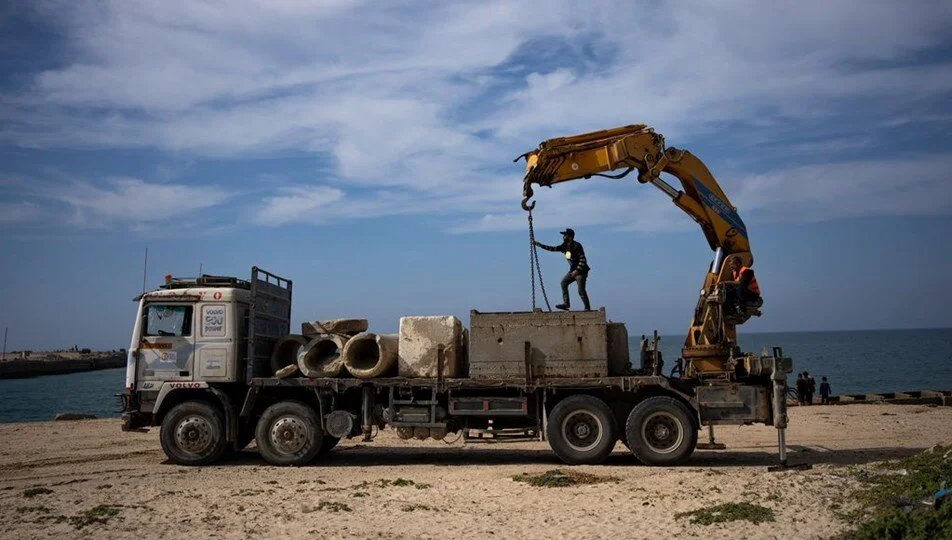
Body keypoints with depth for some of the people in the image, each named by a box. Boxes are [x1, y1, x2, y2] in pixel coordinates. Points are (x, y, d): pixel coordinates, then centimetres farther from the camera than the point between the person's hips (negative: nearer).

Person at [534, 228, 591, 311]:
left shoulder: (576, 246, -18)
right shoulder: (565, 246, 7)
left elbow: (583, 259, -21)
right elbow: (553, 248, 12)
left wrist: (577, 270, -25)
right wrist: (539, 244, 10)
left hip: (581, 271, -9)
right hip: (573, 270, 9)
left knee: (581, 290, -11)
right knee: (564, 283, 2)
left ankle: (587, 308, -2)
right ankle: (566, 303, 1)